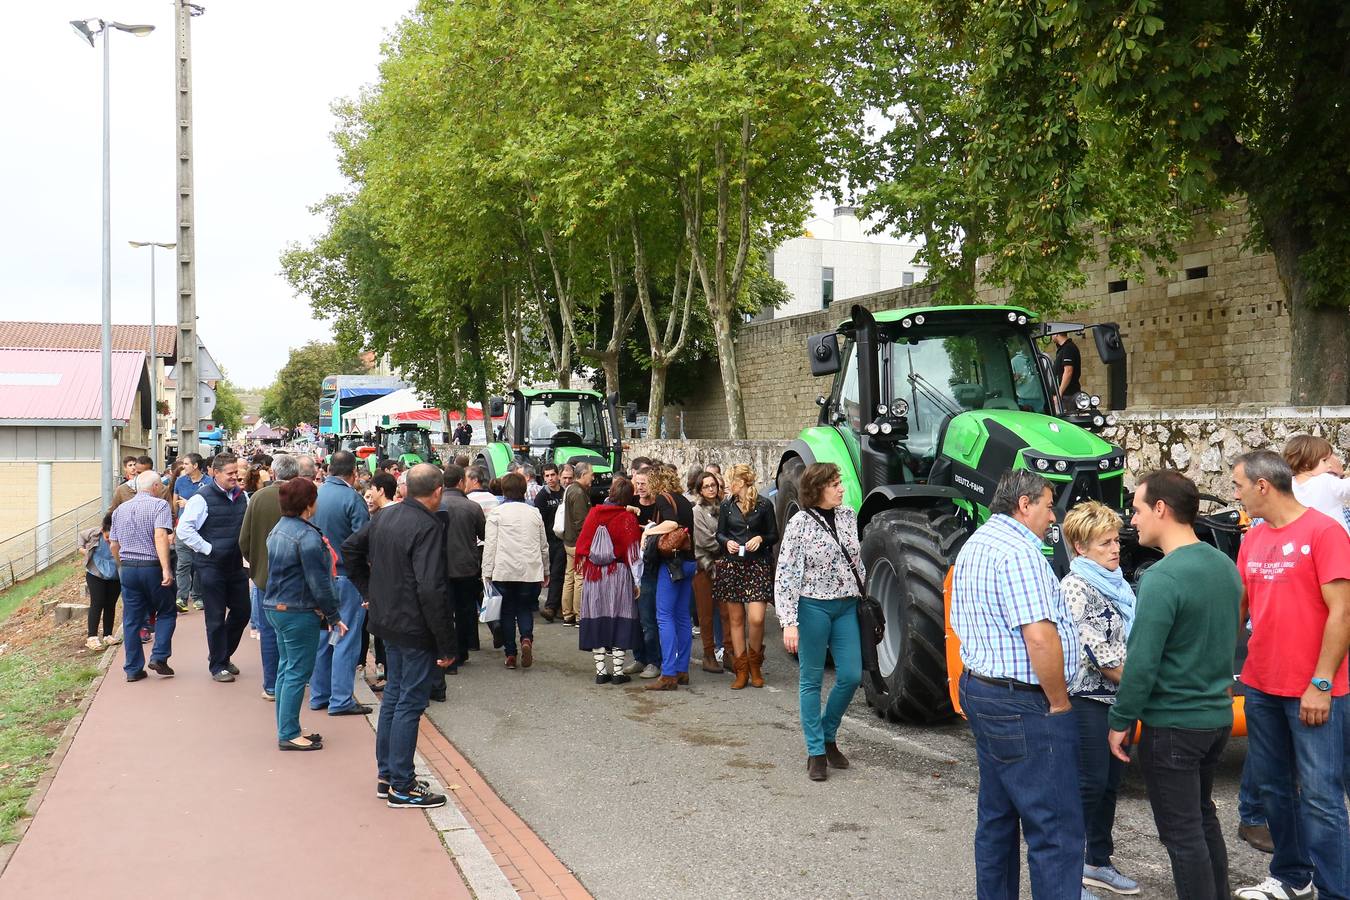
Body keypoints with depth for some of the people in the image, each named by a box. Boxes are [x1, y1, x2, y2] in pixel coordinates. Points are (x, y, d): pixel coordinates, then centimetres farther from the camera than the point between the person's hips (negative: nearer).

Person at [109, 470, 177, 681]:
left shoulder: (120, 510, 13)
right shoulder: (159, 505, -7)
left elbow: (113, 545, 15)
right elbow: (160, 536, -20)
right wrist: (166, 569, -25)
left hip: (128, 569, 5)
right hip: (152, 567, -5)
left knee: (132, 620, 9)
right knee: (166, 612, 12)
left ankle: (133, 669, 12)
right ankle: (159, 657, 0)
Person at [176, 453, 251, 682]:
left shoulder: (241, 496, 7)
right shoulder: (202, 498, -12)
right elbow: (184, 530, -15)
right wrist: (207, 549, -14)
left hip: (236, 565, 6)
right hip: (211, 566, -6)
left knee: (242, 611, 11)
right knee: (216, 618, 2)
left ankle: (224, 656, 31)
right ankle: (217, 665, 15)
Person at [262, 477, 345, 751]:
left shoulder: (278, 530, 11)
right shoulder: (307, 535, -19)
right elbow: (318, 582, -19)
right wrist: (334, 616, -11)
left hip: (275, 606, 10)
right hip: (298, 611, -10)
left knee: (286, 668, 16)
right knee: (298, 672, -1)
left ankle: (286, 730, 23)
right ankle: (289, 734, 4)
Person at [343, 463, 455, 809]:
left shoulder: (385, 515, 5)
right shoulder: (427, 527, -22)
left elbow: (351, 549, 18)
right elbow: (431, 590, -27)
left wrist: (370, 591, 19)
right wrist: (447, 644, -20)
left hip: (387, 622, 9)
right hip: (415, 629, -9)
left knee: (393, 695, 19)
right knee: (410, 703, 1)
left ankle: (386, 775, 29)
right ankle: (402, 787, 9)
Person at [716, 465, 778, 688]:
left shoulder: (764, 505, -1)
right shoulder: (727, 506, 8)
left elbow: (774, 535, 5)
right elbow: (720, 533, 14)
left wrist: (760, 538, -14)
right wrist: (727, 542, -6)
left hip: (758, 565, -3)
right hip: (731, 565, 3)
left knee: (756, 619, -12)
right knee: (736, 619, 5)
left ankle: (755, 666, 12)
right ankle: (741, 671, 14)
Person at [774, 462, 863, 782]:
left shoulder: (848, 516, 4)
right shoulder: (800, 524, -12)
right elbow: (786, 576, -13)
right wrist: (789, 622, -18)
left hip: (846, 606, 5)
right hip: (814, 607, -5)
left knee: (851, 676, 3)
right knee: (812, 680, 4)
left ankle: (828, 736, 25)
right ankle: (816, 752, 14)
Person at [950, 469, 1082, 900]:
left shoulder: (974, 545, 15)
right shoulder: (1018, 551, -17)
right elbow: (1040, 638, -24)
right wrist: (1059, 702, -13)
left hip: (980, 688, 10)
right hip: (1023, 704, -10)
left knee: (998, 815, 17)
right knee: (1057, 828, -4)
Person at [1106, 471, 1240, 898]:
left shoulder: (1163, 578, -23)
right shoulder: (1224, 566, 3)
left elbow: (1141, 663, -23)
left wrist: (1121, 721, -12)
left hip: (1173, 724, -9)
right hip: (1218, 715, 9)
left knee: (1181, 831, 4)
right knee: (1202, 815, 25)